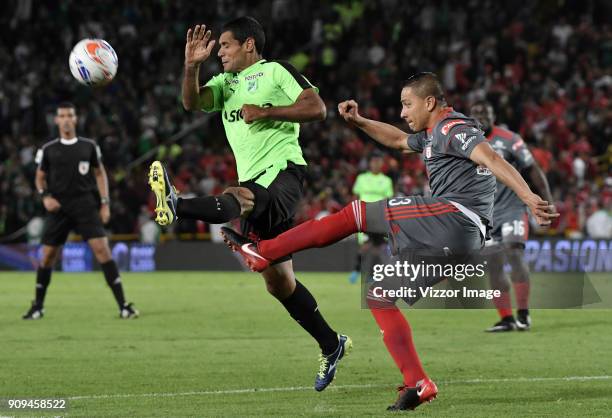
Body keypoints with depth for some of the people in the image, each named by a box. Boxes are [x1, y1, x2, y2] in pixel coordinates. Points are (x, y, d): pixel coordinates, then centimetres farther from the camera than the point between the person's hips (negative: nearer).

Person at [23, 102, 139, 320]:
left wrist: (105, 203, 4)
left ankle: (123, 305, -15)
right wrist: (45, 196, -5)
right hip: (59, 208, 1)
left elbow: (100, 174, 13)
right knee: (47, 255, 1)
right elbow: (40, 177, 15)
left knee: (102, 248, -15)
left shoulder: (89, 146, 6)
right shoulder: (48, 150, 6)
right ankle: (38, 306, 20)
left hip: (85, 204, -1)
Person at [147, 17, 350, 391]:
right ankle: (331, 346, 17)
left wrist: (266, 112, -13)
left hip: (283, 171, -8)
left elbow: (317, 109, -9)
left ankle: (177, 206, -68)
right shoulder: (226, 82, 22)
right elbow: (192, 102, 4)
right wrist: (192, 65, -10)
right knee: (278, 281, 8)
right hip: (254, 185, 8)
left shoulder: (276, 71, 1)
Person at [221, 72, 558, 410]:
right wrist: (358, 122, 33)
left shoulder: (454, 129, -5)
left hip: (456, 217, -10)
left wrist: (528, 197, -34)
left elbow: (492, 160, -20)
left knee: (354, 215, -5)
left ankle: (261, 252, -2)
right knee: (379, 295, 11)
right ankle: (417, 384, 2)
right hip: (457, 243, 10)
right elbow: (398, 140, 46)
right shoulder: (431, 136, 27)